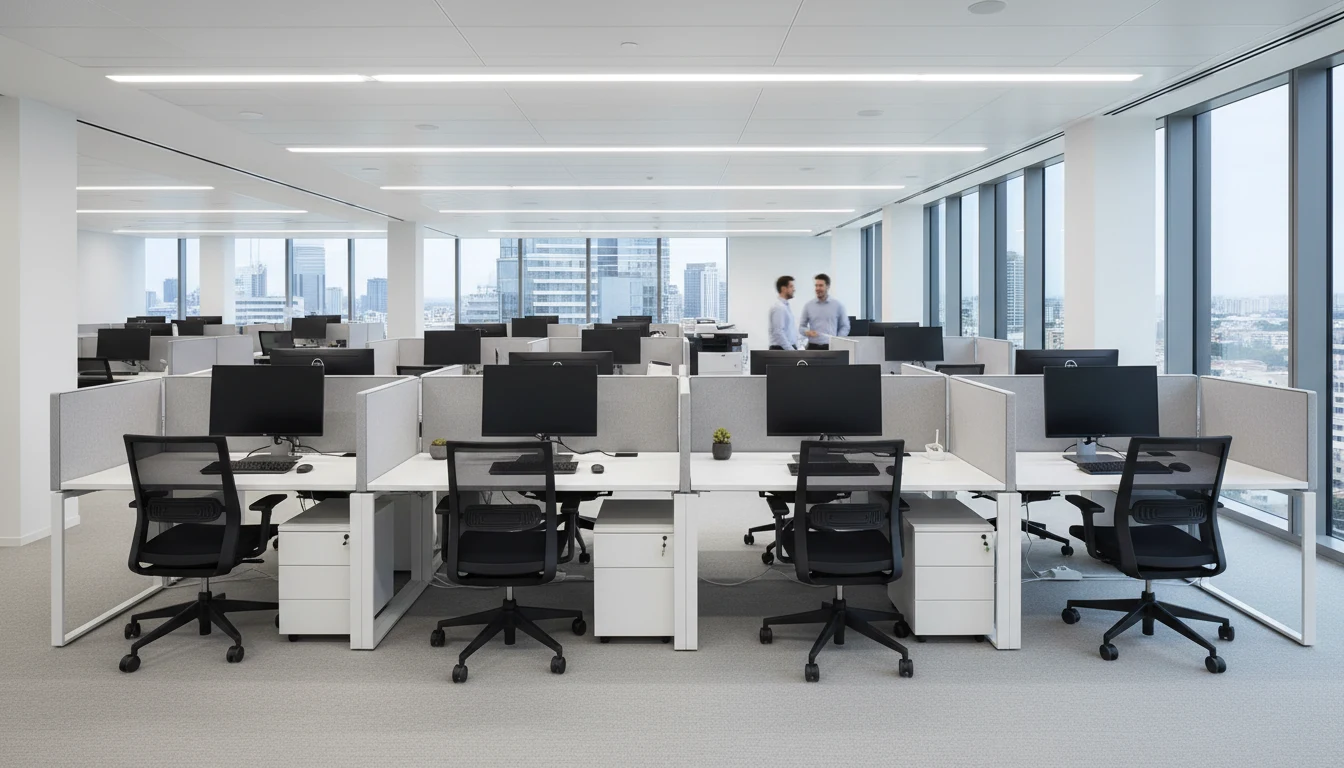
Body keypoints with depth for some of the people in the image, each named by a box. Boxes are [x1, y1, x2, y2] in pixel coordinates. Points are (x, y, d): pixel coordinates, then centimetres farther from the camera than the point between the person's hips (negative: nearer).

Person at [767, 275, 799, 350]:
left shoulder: (786, 306, 16)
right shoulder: (779, 307, -15)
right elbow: (778, 333, -22)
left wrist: (794, 348, 12)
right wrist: (791, 350, -21)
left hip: (788, 349, 10)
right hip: (781, 350, -10)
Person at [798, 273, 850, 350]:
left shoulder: (838, 306, 4)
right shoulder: (808, 306, 7)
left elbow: (845, 327, 9)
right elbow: (801, 326, 12)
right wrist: (807, 332, -11)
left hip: (831, 347, -1)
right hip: (813, 347, 1)